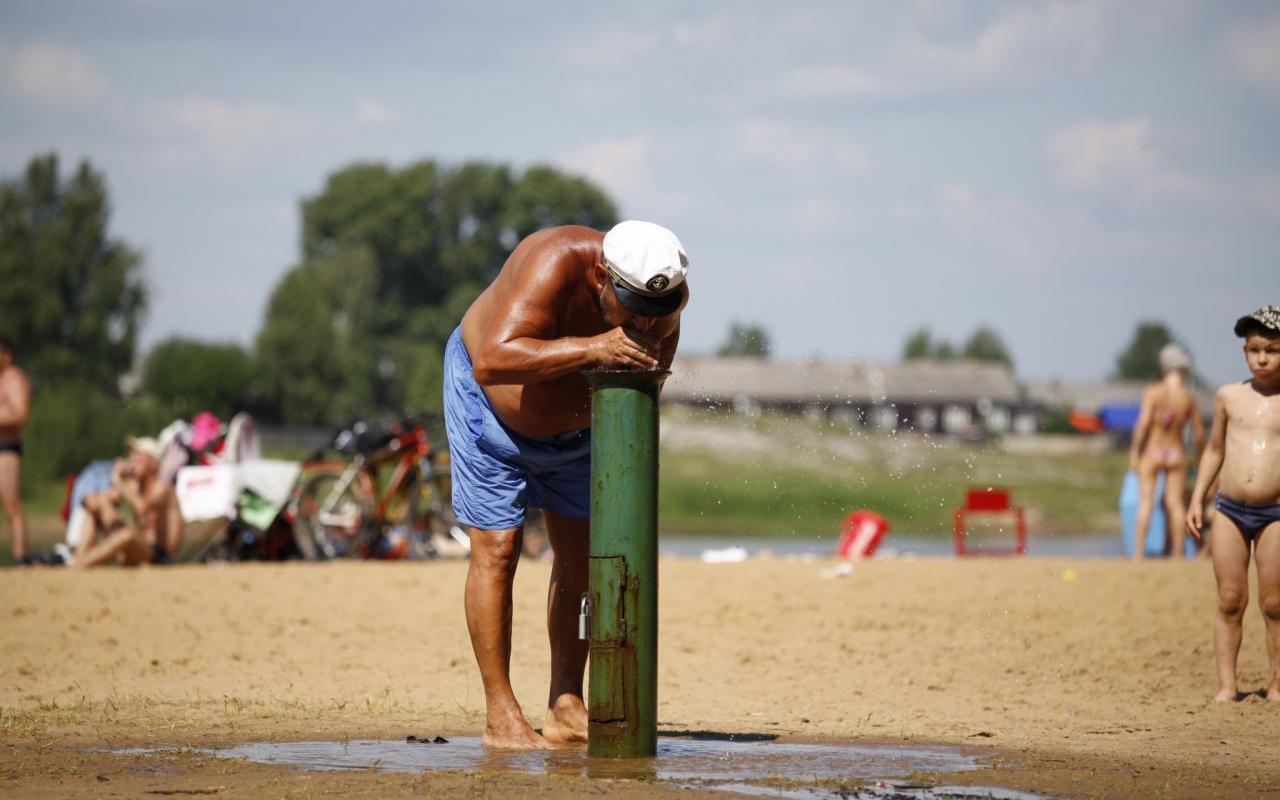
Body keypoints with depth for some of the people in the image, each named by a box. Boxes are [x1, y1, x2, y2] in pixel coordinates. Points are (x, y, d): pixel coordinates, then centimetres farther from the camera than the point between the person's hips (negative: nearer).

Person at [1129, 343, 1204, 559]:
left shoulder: (1153, 392, -8)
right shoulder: (1189, 398, 0)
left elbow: (1143, 423, -14)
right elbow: (1199, 434, 4)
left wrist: (1134, 452, -6)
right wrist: (1198, 458, 19)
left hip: (1152, 452, -2)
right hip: (1177, 453, 2)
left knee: (1146, 502, -2)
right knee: (1175, 503, 7)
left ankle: (1138, 553, -8)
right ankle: (1177, 554, 7)